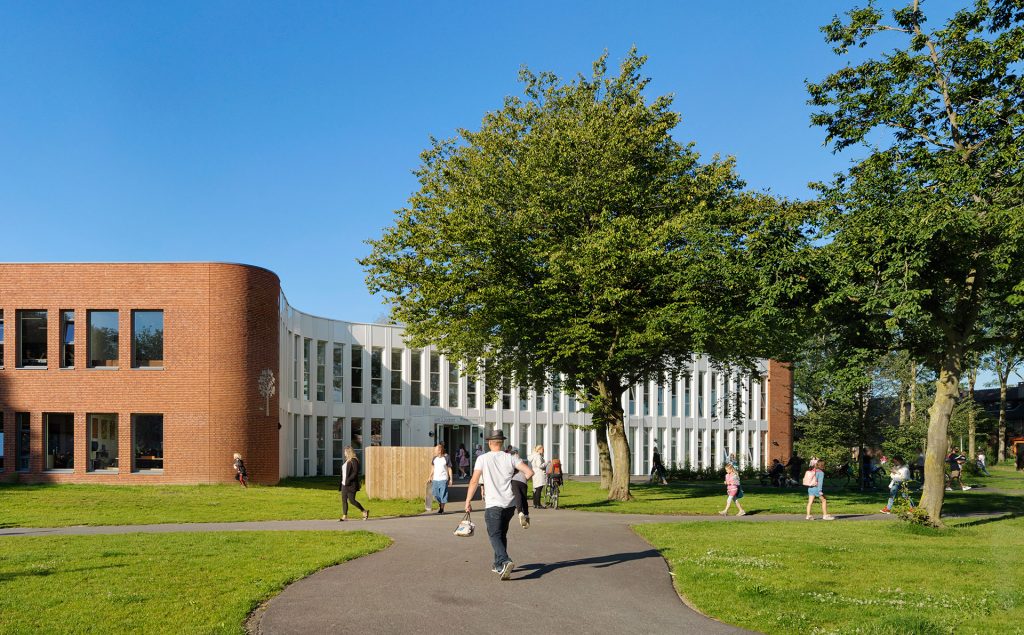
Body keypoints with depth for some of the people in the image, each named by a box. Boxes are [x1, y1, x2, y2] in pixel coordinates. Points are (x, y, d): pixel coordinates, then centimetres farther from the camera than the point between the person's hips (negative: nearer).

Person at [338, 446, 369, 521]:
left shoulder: (354, 461, -14)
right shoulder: (347, 460, 13)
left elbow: (355, 472, -20)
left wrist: (348, 480, -23)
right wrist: (341, 482, 14)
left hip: (351, 485, -9)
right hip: (344, 484, 9)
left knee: (351, 500, -8)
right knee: (344, 500, 5)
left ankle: (364, 511, 7)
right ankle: (344, 516, 9)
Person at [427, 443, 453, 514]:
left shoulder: (446, 458, -6)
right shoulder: (434, 458, 6)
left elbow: (449, 469, -1)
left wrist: (450, 479, -3)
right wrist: (430, 477, 15)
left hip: (443, 479, -4)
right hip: (435, 479, 4)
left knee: (443, 494, -1)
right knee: (435, 494, 3)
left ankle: (442, 508, 12)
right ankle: (439, 503, 29)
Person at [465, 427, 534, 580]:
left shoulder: (483, 459, -3)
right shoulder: (510, 458, 3)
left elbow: (474, 481, -7)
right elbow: (530, 472, -3)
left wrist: (468, 501, 0)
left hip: (493, 504, -4)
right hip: (510, 503, 4)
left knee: (494, 535, -4)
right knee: (502, 534, 20)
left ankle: (505, 561, -26)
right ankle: (498, 565, 27)